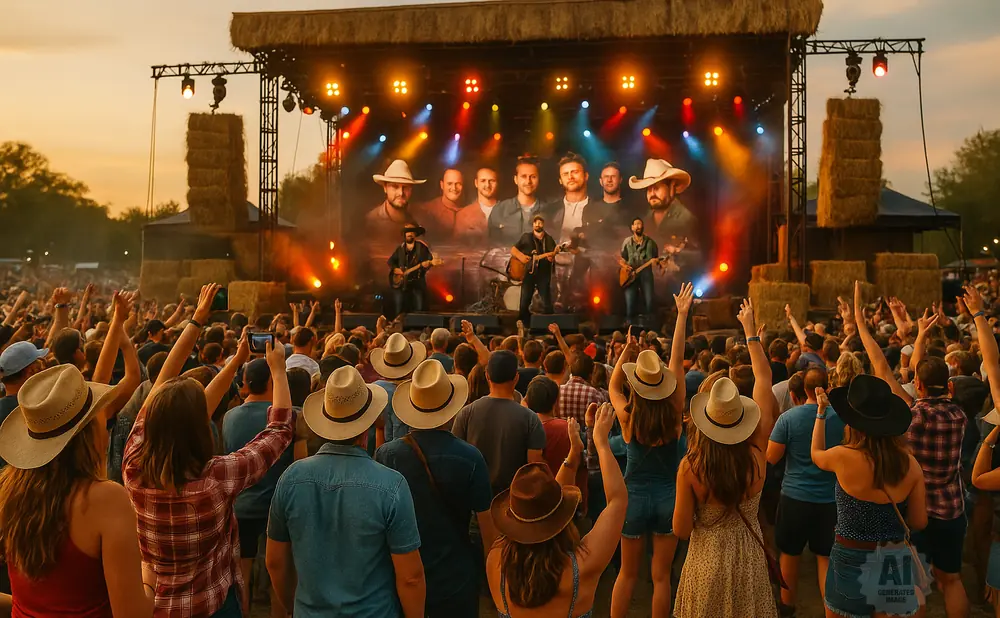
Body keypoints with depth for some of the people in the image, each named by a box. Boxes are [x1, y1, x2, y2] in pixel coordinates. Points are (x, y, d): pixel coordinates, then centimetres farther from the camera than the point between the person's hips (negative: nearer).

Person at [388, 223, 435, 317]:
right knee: (399, 310, -2)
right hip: (401, 283, 3)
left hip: (417, 282, -3)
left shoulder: (421, 246, 1)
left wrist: (427, 264, -25)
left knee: (419, 309, -6)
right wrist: (394, 269, 0)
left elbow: (430, 259, -3)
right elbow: (390, 261, 19)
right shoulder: (400, 248, 12)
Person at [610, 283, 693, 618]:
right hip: (668, 497, 0)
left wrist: (626, 351, 1)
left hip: (634, 497, 0)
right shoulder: (674, 413, -13)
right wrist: (682, 316, -7)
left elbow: (613, 385, 7)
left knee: (627, 573, 16)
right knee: (661, 575, 11)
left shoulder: (628, 417, -14)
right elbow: (677, 362, -10)